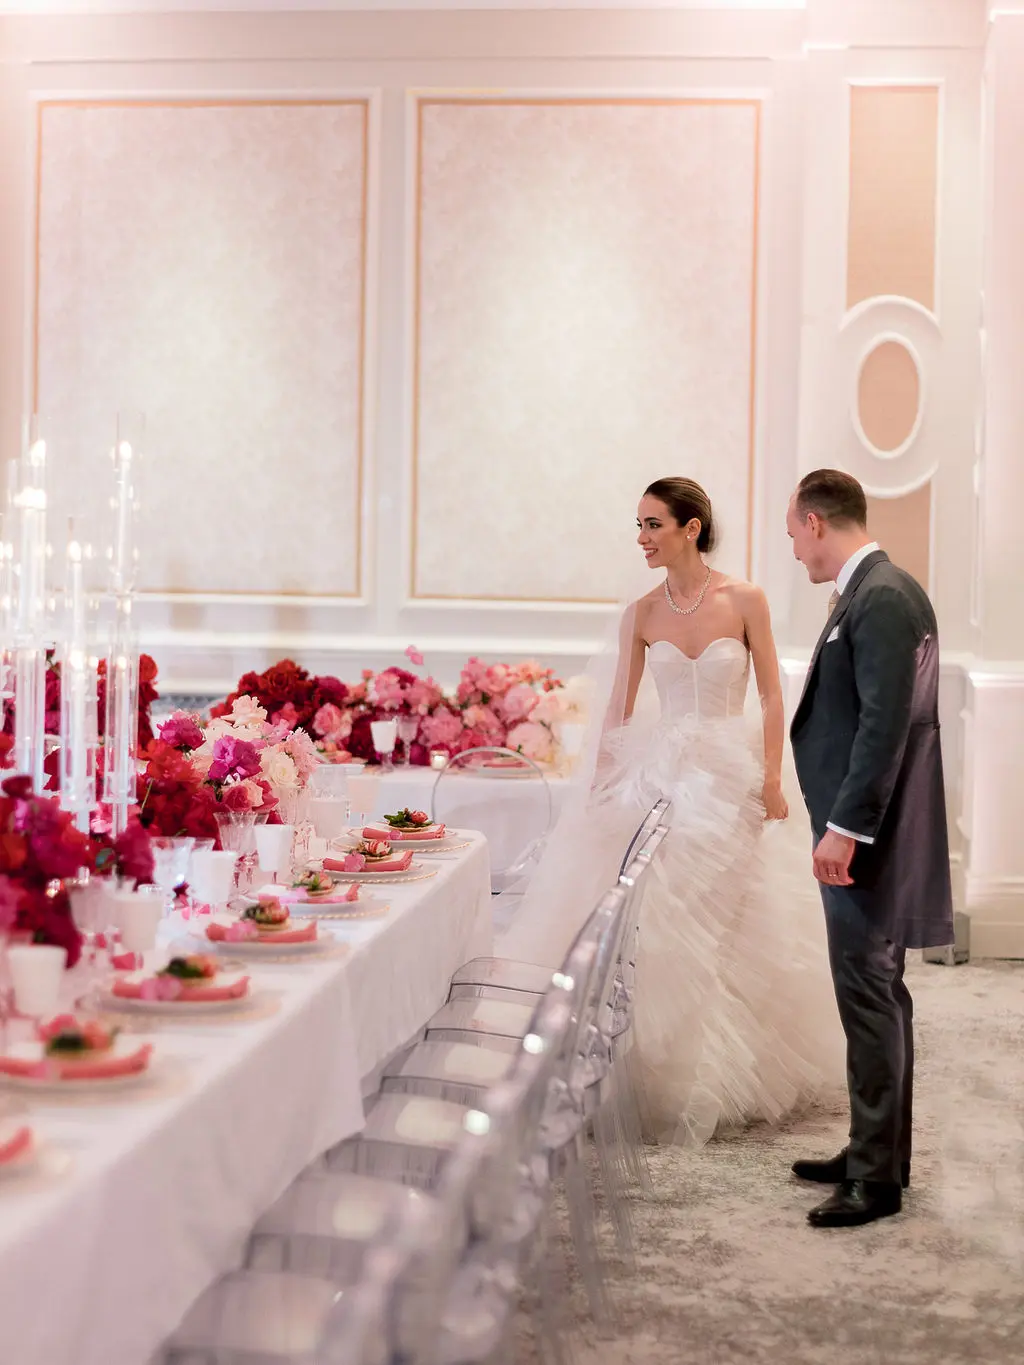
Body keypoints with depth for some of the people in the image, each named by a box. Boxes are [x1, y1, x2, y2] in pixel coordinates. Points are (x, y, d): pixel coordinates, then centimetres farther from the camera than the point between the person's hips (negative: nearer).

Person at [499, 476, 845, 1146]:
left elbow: (771, 693, -1)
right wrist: (598, 787, 2)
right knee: (651, 921, -2)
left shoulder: (745, 600, -4)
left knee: (731, 928, 1)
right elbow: (619, 708, 7)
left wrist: (772, 777, -9)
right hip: (657, 774, 2)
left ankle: (730, 1074, 16)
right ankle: (664, 1072, 10)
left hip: (732, 773, -2)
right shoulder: (642, 614, 3)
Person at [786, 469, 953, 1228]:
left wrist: (844, 828, -23)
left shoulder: (880, 598, -17)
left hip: (867, 834, -10)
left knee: (869, 998, -4)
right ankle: (877, 1151, 26)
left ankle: (878, 1177, 3)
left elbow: (886, 722, -23)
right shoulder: (873, 591, 13)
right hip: (866, 830, 10)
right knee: (877, 994, 16)